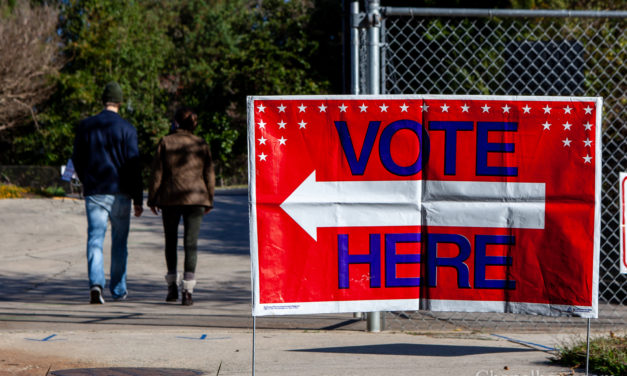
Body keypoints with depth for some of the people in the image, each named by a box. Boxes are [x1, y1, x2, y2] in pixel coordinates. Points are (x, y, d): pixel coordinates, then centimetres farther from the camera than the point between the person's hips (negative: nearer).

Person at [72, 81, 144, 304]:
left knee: (95, 239, -2)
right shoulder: (127, 129, -6)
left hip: (94, 193, 1)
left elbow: (77, 160, 11)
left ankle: (96, 283, -24)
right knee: (119, 242, 12)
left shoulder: (85, 126, 3)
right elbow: (133, 165, -8)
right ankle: (118, 290, 19)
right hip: (119, 193, -1)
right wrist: (138, 200, -4)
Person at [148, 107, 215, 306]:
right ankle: (187, 290, -11)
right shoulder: (202, 145, 3)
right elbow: (209, 175, 5)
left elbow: (157, 173, -1)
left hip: (170, 199, 0)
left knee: (171, 240, 16)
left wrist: (152, 199, 6)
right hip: (195, 198, 0)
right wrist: (209, 201, 15)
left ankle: (172, 285, 19)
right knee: (191, 242, -2)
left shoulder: (165, 142, -1)